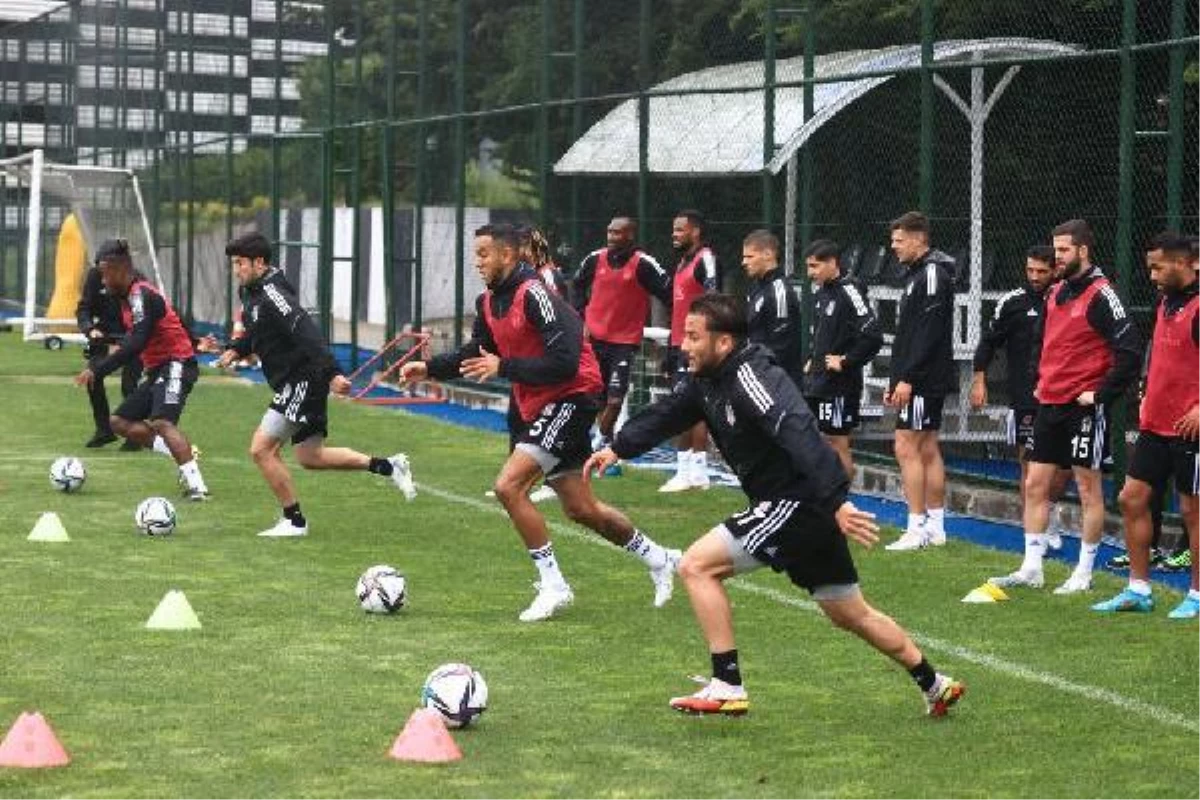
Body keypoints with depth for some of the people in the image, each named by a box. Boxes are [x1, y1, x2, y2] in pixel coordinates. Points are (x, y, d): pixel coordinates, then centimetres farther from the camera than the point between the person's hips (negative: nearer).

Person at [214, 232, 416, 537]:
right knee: (311, 457, 18)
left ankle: (294, 521, 2)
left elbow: (307, 334, -30)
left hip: (303, 381, -11)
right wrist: (236, 349, 9)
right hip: (292, 384, 11)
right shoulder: (250, 291, 9)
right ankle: (388, 466, 24)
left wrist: (331, 373, -38)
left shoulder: (272, 295, -21)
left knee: (261, 449, -10)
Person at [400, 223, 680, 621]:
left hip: (571, 398, -9)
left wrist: (504, 368, -26)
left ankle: (553, 585, -10)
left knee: (508, 486, -19)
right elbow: (475, 354, 20)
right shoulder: (489, 303, 6)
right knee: (580, 509, 15)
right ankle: (659, 558, 35)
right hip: (539, 407, 9)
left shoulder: (534, 296, -21)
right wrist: (429, 368, 7)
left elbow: (564, 363, -27)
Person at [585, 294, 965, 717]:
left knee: (697, 566, -10)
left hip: (797, 503, -10)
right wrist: (618, 447, 18)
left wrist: (837, 503, -40)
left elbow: (801, 437, -32)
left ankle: (727, 688, -8)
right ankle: (935, 685, 32)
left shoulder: (750, 379, -21)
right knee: (851, 615, 20)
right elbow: (669, 413, 25)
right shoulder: (710, 380, 8)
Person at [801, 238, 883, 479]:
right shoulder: (820, 293, 12)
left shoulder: (848, 292, -14)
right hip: (817, 382, 9)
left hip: (840, 385, -9)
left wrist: (845, 362, -16)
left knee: (838, 443, -4)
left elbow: (872, 336, -22)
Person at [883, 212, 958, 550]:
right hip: (914, 380, 10)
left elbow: (929, 332, -21)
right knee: (928, 450, 11)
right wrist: (896, 380, 19)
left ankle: (917, 528, -9)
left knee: (907, 447, -10)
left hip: (923, 380, -10)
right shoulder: (916, 274, 17)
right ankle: (935, 527, 15)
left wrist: (908, 379, -22)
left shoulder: (932, 274, -14)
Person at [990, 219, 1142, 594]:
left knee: (1089, 490, 1)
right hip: (1050, 404, 8)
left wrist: (1100, 394, -17)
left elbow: (1129, 351, -18)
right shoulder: (1055, 293, 12)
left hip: (1083, 407, -8)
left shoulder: (1100, 295, -13)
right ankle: (1031, 569, 14)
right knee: (1035, 485, 8)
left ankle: (1084, 574, 8)